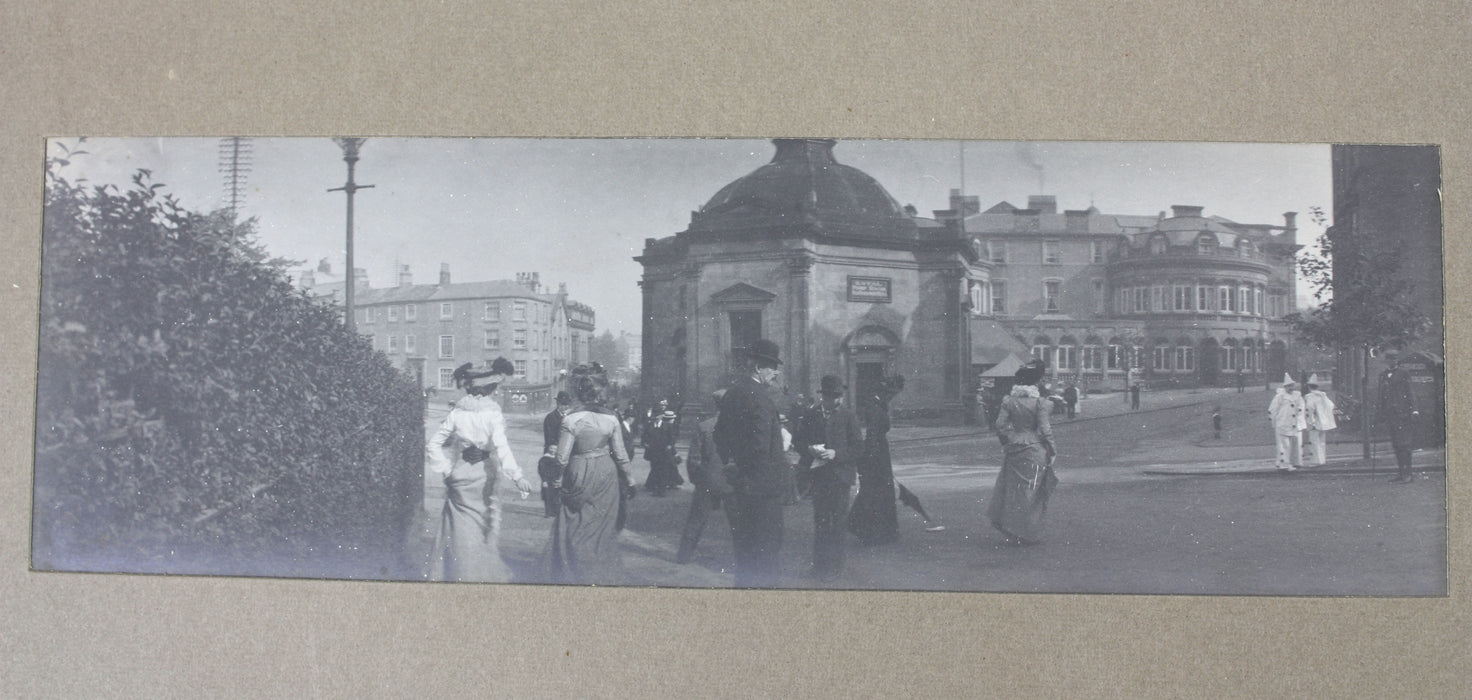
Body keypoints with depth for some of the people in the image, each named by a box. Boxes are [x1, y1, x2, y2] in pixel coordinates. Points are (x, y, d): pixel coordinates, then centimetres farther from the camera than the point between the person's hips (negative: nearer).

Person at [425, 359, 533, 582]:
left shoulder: (456, 414, -2)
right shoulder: (493, 414, -11)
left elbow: (433, 444, -3)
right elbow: (501, 447, -20)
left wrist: (446, 470, 3)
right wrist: (516, 476, -23)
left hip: (459, 474, 2)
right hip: (482, 474, -2)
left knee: (459, 528, 10)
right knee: (484, 527, 12)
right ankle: (485, 573, 17)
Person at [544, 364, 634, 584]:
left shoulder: (571, 419, -14)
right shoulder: (611, 418, -5)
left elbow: (562, 458, -12)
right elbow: (620, 455, -1)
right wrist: (629, 479, 14)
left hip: (579, 475, -3)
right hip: (606, 475, 3)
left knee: (574, 530, 9)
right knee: (603, 527, 12)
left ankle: (574, 576, 14)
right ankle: (602, 576, 19)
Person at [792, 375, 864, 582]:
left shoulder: (848, 417, -2)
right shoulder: (810, 415, 4)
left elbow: (858, 446, -5)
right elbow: (797, 440, 7)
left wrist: (836, 454, -19)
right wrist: (809, 449, -14)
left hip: (839, 475, -2)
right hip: (817, 475, 2)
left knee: (837, 522, 1)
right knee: (820, 521, 10)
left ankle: (834, 566, 8)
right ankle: (819, 565, 18)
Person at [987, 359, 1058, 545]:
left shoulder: (1009, 401, -1)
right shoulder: (1039, 402, -12)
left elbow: (1000, 425, 0)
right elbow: (1045, 429, -11)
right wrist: (1052, 451, -1)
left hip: (1013, 448, 4)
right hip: (1034, 449, -4)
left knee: (1011, 488, 12)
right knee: (1030, 490, 5)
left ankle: (1011, 533, 15)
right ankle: (1026, 534, 9)